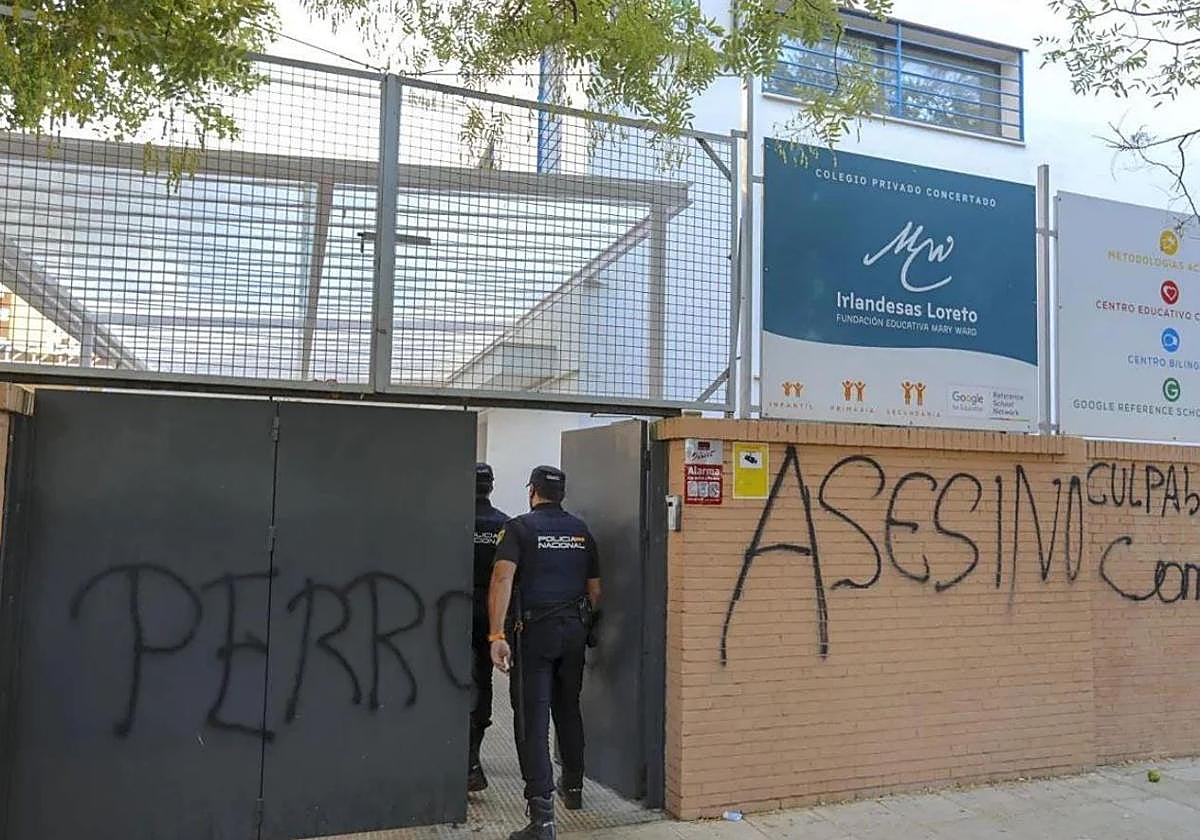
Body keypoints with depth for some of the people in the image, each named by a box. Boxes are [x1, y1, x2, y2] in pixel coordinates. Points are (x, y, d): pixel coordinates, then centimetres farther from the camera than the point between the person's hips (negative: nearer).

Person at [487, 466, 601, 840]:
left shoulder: (520, 527, -4)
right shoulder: (581, 530, 10)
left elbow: (503, 579, -18)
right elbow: (595, 590, 12)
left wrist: (497, 635, -21)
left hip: (533, 631, -4)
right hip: (574, 631, 5)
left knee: (532, 719, -3)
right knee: (568, 710, 22)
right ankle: (573, 787, 37)